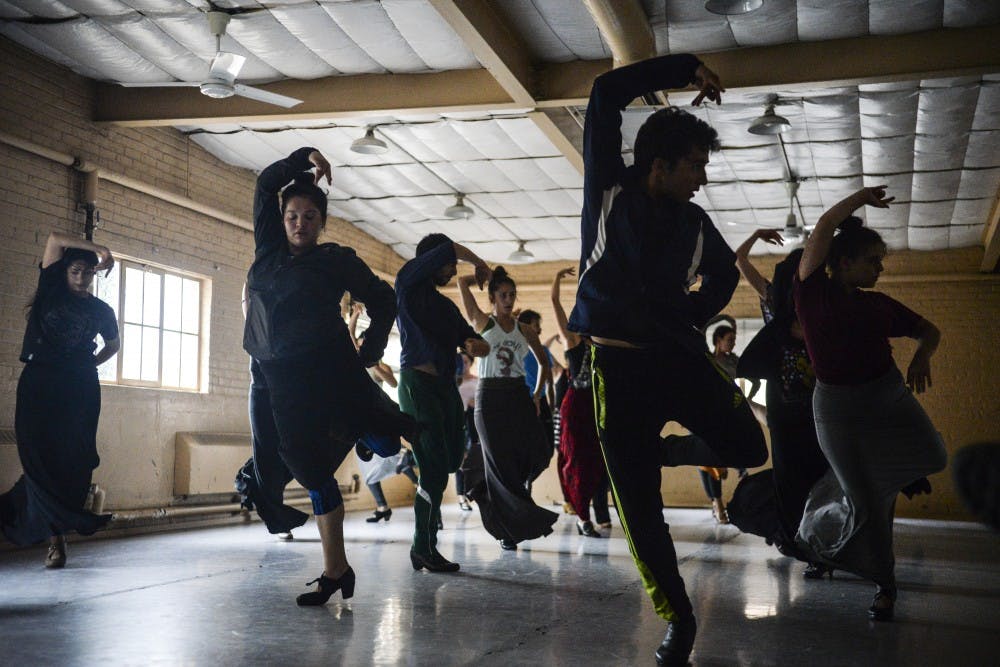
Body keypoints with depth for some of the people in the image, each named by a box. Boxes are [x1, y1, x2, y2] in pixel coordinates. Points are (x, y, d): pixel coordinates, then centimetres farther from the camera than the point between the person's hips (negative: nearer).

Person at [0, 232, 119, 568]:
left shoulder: (100, 310, 11)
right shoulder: (51, 289, 9)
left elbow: (113, 345, 27)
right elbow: (54, 238, 1)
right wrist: (98, 248, 1)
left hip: (79, 390, 1)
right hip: (39, 383, 0)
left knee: (72, 460, -8)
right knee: (41, 457, -8)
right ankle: (56, 538, -8)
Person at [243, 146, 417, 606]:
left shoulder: (336, 260, 4)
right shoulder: (269, 249, 15)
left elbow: (382, 299, 9)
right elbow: (266, 184, 18)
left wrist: (371, 351, 2)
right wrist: (304, 158, 7)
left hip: (330, 368, -4)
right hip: (284, 379, 4)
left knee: (386, 444, -18)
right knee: (313, 471, 6)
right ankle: (334, 569, 14)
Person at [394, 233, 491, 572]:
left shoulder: (446, 304, 23)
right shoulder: (409, 281, 3)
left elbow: (470, 338, 16)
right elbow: (450, 249, -3)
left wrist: (474, 344, -7)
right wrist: (480, 264, 13)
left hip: (446, 385, 8)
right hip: (418, 382, -7)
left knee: (449, 462, 4)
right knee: (435, 468, -11)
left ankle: (424, 545, 12)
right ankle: (423, 547, -2)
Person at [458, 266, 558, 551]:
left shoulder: (524, 330, 12)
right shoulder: (483, 323, 3)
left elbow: (543, 361, 23)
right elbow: (463, 282, 0)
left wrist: (537, 395, 14)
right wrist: (489, 275, 12)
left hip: (518, 396, 4)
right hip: (490, 396, -4)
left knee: (536, 452, -11)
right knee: (501, 461, -3)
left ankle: (487, 493, 14)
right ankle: (509, 530, 6)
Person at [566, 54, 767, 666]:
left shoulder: (694, 224, 8)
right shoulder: (609, 189, -1)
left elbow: (725, 272, 26)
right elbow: (607, 94, -5)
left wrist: (697, 313, 10)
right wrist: (685, 68, -2)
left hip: (681, 355, 3)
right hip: (619, 362, -3)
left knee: (747, 447, -14)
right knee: (640, 504, -2)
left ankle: (665, 449, 17)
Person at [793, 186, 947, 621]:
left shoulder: (880, 305, 5)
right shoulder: (813, 293, -7)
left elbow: (929, 330, 15)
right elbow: (826, 225, -14)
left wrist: (922, 356, -7)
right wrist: (863, 198, -1)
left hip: (889, 396, 4)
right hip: (838, 409, -4)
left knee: (932, 457, -18)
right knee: (865, 502, -2)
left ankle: (893, 472, 18)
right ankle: (884, 585, 17)